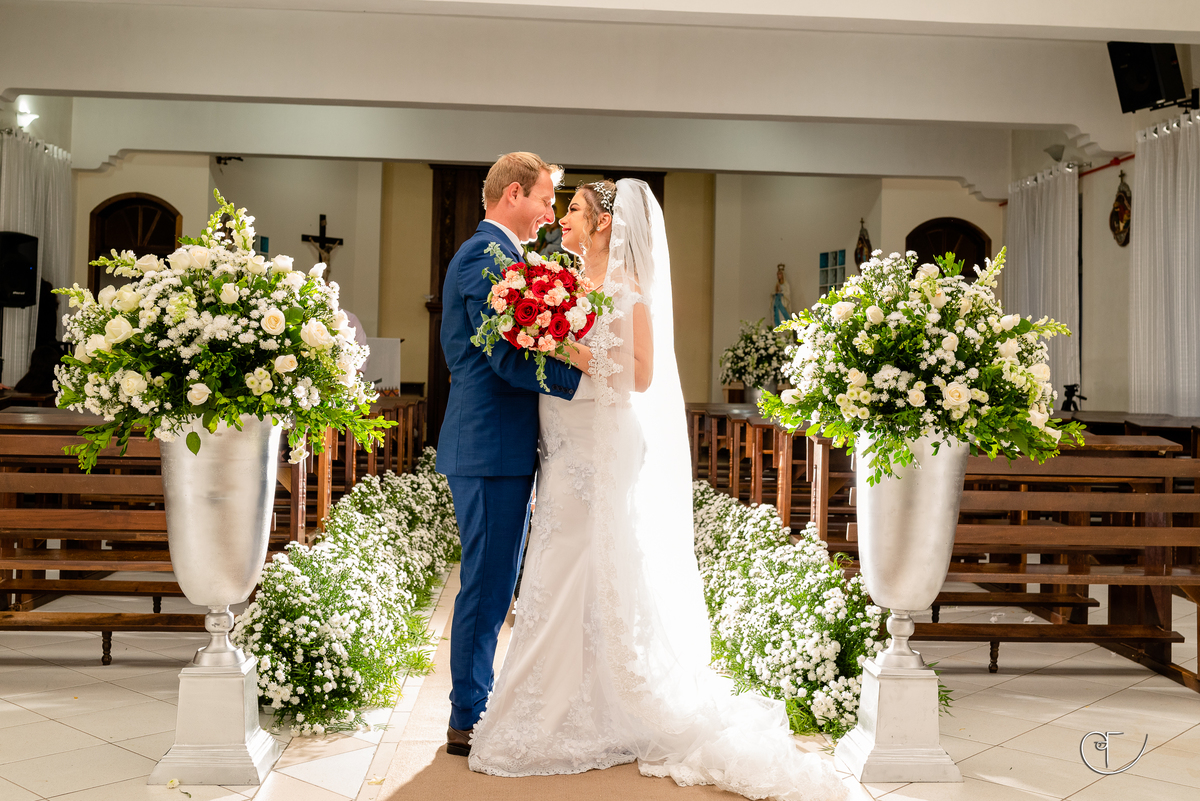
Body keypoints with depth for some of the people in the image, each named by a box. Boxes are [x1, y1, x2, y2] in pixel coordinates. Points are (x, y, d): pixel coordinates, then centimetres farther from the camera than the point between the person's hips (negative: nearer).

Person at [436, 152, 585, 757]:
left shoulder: (488, 252, 21)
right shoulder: (489, 254, -13)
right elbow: (509, 357, -21)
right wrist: (590, 377, -20)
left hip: (493, 447, 11)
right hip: (492, 447, -11)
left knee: (490, 586, 16)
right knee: (488, 585, -3)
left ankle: (474, 708, 26)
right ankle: (469, 721, 9)